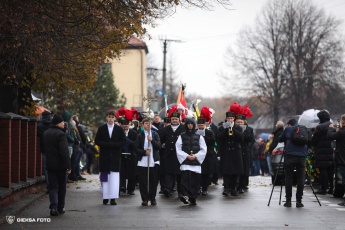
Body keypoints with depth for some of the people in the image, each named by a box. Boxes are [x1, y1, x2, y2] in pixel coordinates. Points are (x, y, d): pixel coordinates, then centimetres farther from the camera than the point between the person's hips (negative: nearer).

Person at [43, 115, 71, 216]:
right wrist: (68, 166, -18)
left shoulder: (46, 134, 9)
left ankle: (53, 207, -11)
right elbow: (64, 152, -21)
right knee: (62, 187, 9)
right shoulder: (61, 134, -16)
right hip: (60, 165, -5)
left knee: (53, 187, 5)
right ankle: (60, 207, 16)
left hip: (50, 165, 5)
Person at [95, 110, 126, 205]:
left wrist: (112, 144, -12)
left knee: (114, 177, -6)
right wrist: (107, 144, -12)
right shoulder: (101, 129, 6)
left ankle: (113, 197, -8)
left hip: (115, 156, -1)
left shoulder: (119, 129, 5)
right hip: (104, 156, 1)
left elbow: (123, 142, 2)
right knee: (104, 177, 1)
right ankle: (105, 197, 7)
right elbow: (97, 141, 3)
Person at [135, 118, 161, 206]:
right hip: (142, 162, -1)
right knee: (143, 182, -2)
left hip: (154, 162, 1)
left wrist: (152, 140, -15)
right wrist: (144, 152, -13)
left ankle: (152, 198, 12)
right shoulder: (140, 135, 7)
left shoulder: (155, 134, 9)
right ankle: (145, 199, 6)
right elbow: (136, 149, 3)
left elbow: (159, 146, -1)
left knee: (154, 181, 1)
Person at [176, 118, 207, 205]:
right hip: (185, 162, -2)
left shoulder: (199, 137, 11)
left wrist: (196, 156, -7)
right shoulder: (181, 136, 9)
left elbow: (203, 149, 7)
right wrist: (186, 156, -9)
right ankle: (185, 195, -30)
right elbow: (178, 149, 3)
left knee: (195, 180, 0)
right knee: (185, 177, -20)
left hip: (196, 162, 2)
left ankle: (193, 199, 9)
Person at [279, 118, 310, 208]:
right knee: (301, 178, 5)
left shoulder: (288, 129, 8)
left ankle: (288, 200, 3)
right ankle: (299, 201, 3)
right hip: (302, 156, 2)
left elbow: (280, 139, 16)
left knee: (288, 178, 3)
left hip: (289, 156, -2)